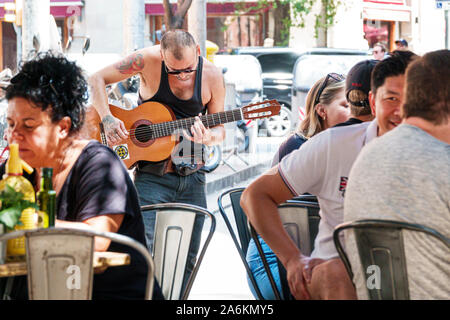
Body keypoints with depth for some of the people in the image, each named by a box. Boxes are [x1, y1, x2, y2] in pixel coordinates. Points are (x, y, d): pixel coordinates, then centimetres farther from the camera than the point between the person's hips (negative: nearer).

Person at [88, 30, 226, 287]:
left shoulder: (212, 75, -3)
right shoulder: (149, 60, -10)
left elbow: (219, 129, 6)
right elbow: (97, 80, -2)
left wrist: (208, 138, -18)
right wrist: (108, 119, -17)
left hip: (192, 178, 3)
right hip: (152, 177, -3)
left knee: (187, 260, 6)